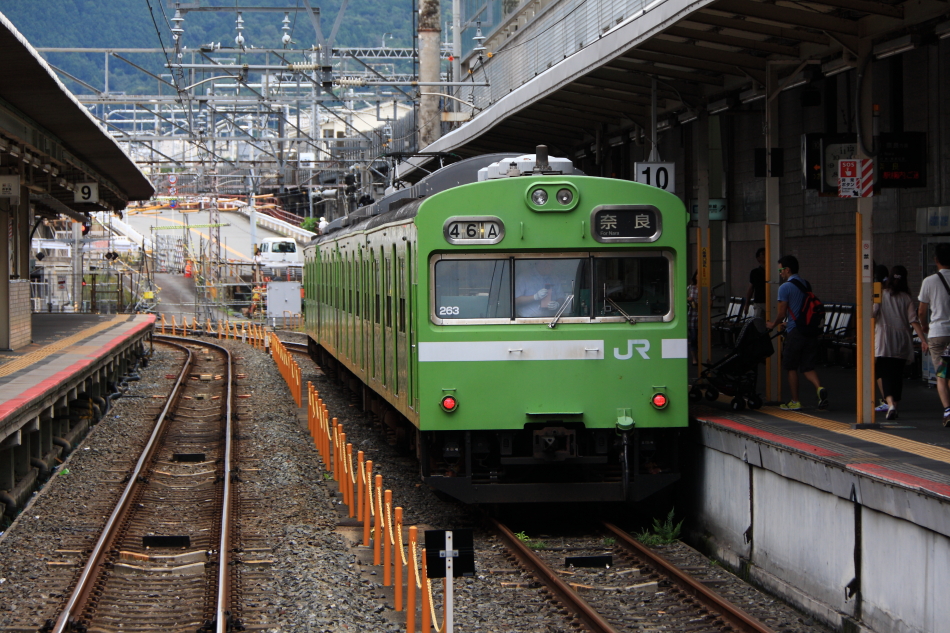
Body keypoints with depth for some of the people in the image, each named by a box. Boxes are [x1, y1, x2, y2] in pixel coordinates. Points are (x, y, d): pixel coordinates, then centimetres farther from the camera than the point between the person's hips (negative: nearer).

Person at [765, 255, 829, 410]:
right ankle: (819, 388, -15)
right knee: (807, 367, 10)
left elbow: (781, 313, -10)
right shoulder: (807, 285, 14)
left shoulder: (785, 287, -9)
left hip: (795, 332, -6)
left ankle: (795, 402, 10)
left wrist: (773, 324, 10)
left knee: (791, 368, 7)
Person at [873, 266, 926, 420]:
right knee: (897, 374, 13)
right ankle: (894, 407, 17)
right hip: (902, 342, 2)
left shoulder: (881, 294, 0)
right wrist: (923, 340, -6)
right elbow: (914, 320, -5)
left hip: (884, 342, -2)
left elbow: (872, 315, -6)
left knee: (886, 374, -7)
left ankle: (890, 404, -28)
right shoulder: (907, 297, 3)